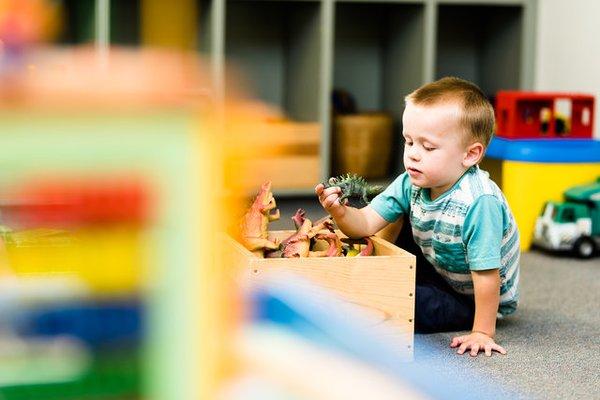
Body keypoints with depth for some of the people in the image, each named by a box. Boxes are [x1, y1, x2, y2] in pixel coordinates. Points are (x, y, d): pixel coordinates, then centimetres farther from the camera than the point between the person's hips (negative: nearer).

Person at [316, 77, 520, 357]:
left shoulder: (480, 202, -35)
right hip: (440, 274, 7)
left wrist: (482, 332, -28)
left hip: (475, 300, -7)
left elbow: (487, 274, -32)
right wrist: (341, 213, -35)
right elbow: (366, 223, -14)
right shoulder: (410, 184, -13)